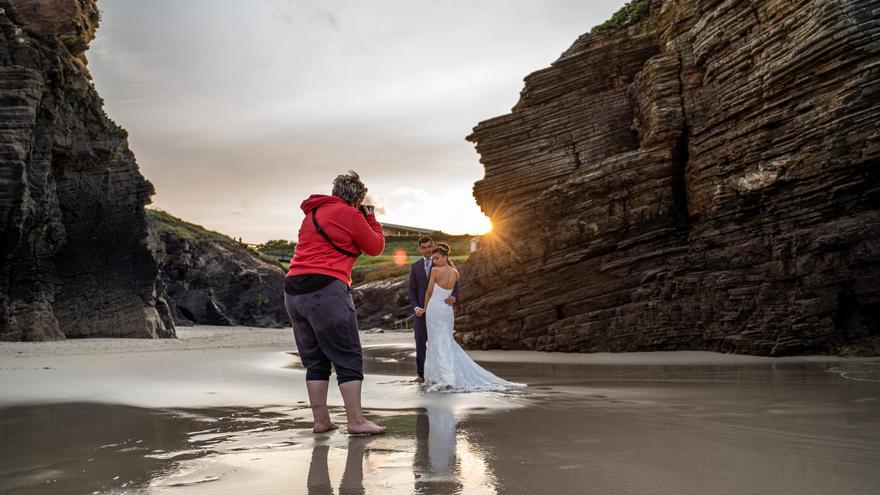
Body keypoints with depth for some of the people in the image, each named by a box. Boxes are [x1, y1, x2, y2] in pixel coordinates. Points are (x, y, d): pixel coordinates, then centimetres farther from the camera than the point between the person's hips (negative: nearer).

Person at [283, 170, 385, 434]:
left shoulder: (313, 213, 22)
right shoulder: (350, 215, -1)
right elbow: (376, 247, 8)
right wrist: (371, 218, 21)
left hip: (293, 291, 8)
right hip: (326, 289, -8)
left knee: (315, 360, 12)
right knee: (348, 358, -2)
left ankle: (320, 420, 13)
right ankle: (356, 421, -4)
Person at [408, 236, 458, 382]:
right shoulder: (415, 266, 10)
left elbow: (454, 285, -2)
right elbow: (412, 290, 7)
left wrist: (453, 296, -24)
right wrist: (416, 307, -9)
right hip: (421, 310, 2)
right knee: (420, 342, -1)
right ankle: (421, 374, 5)